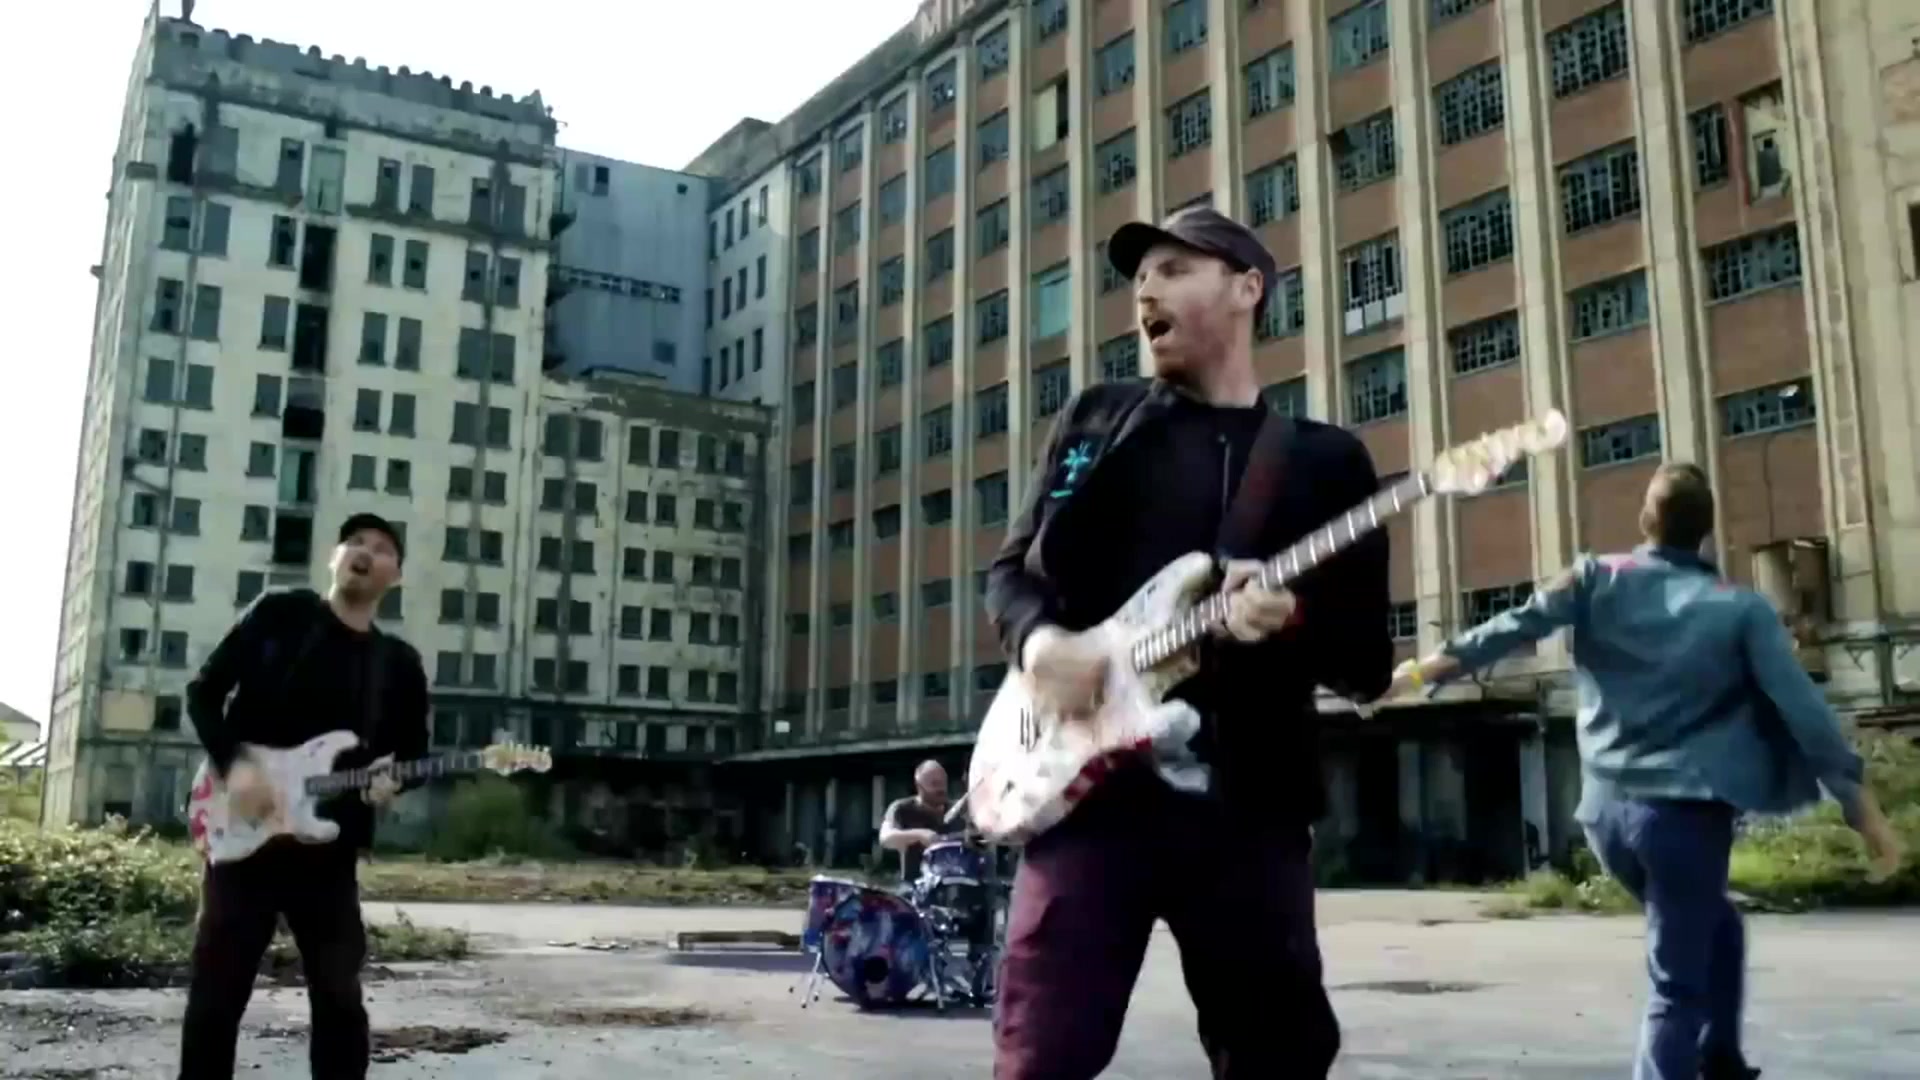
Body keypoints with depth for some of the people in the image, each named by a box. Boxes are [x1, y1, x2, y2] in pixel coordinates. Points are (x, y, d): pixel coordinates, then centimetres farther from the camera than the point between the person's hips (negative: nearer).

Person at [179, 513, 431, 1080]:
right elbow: (204, 691, 2)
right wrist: (236, 763, -13)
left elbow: (414, 755, 12)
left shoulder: (400, 664, 8)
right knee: (215, 994, 4)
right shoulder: (278, 612, 2)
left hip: (328, 851, 2)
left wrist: (392, 780, -11)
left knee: (339, 998, 3)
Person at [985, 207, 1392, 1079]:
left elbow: (1368, 662, 6)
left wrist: (1291, 621, -16)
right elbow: (1012, 570, 14)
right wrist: (1038, 639, -9)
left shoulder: (1326, 461, 10)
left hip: (1249, 801, 0)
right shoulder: (1096, 419, 14)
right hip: (1089, 783, 0)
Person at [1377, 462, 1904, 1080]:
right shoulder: (1742, 609, 1)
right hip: (1685, 811, -4)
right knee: (1677, 987, 2)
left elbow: (1510, 630, -2)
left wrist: (1422, 671, 5)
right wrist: (1864, 808, -1)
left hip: (1606, 809, 4)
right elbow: (1803, 708, -4)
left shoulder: (1598, 578, 5)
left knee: (1714, 924, 29)